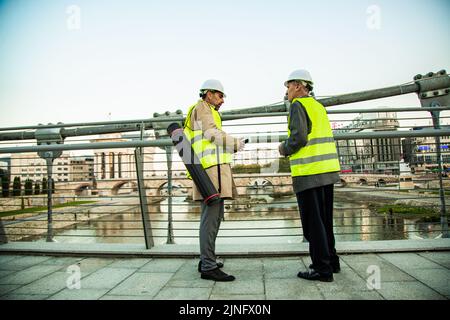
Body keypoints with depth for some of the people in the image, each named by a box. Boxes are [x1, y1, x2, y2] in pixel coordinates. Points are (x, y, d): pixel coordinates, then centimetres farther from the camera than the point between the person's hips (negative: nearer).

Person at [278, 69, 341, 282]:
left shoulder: (298, 105, -8)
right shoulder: (319, 107, 19)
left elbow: (298, 137, -19)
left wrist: (284, 149, -1)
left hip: (309, 172, -9)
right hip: (328, 169, 9)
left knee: (312, 221, -1)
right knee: (324, 219, 17)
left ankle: (322, 269, 6)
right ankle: (331, 261, 27)